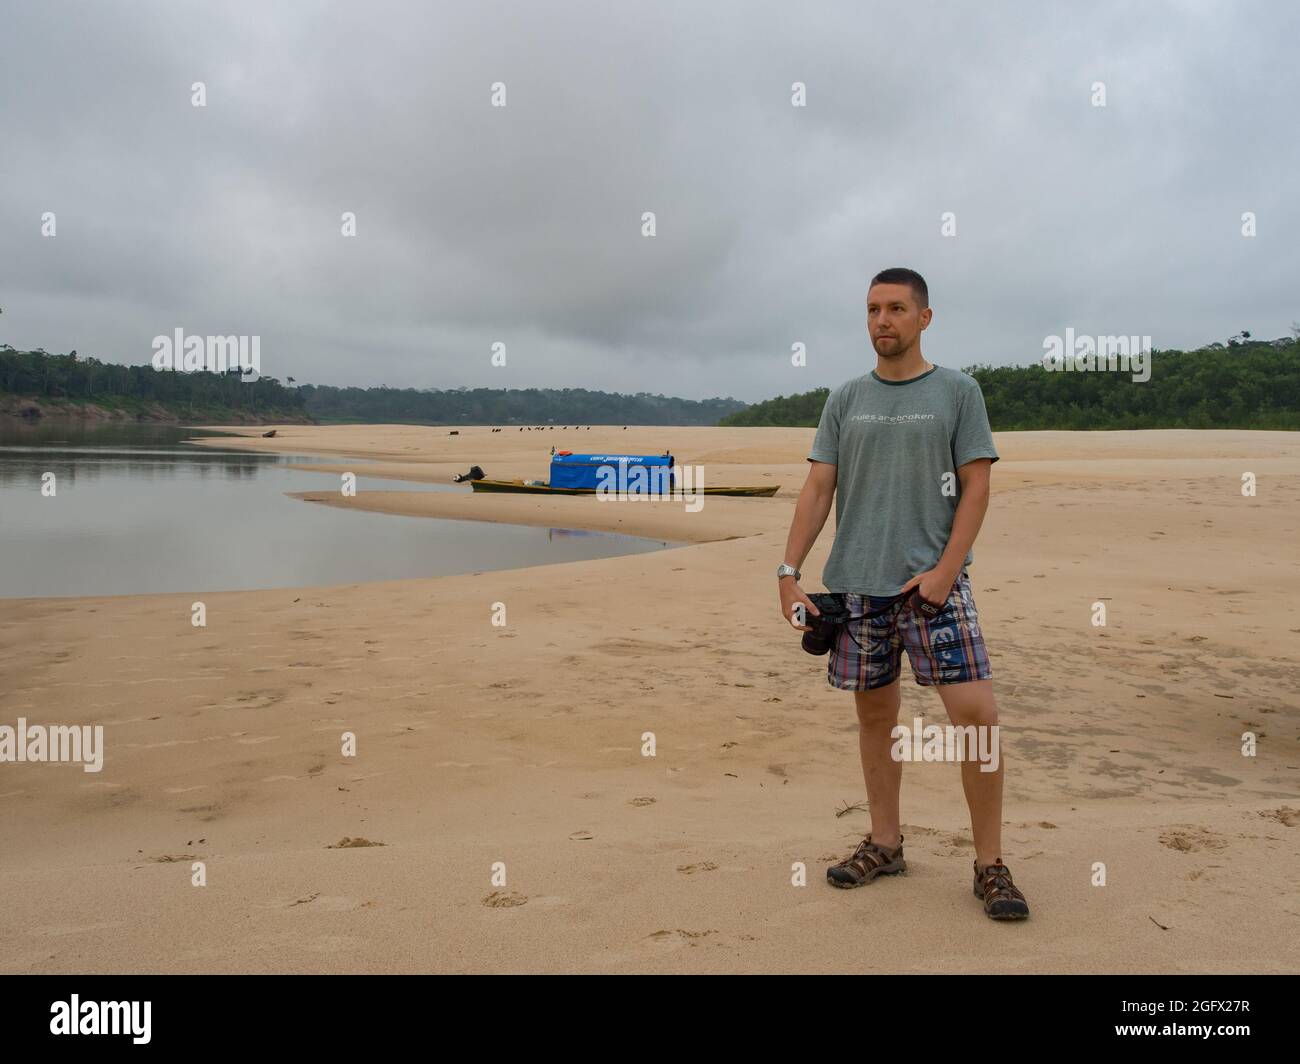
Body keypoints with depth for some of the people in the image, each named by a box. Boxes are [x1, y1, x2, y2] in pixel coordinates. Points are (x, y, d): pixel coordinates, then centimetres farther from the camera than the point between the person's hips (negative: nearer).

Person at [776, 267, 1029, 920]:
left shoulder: (957, 392, 4)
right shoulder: (845, 400, 11)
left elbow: (976, 487, -1)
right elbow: (818, 489, 8)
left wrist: (944, 570, -13)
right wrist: (788, 572, 0)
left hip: (933, 580, -3)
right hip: (857, 584, 3)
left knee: (975, 712, -10)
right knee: (874, 713, 11)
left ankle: (990, 865, 5)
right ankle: (884, 844, 26)